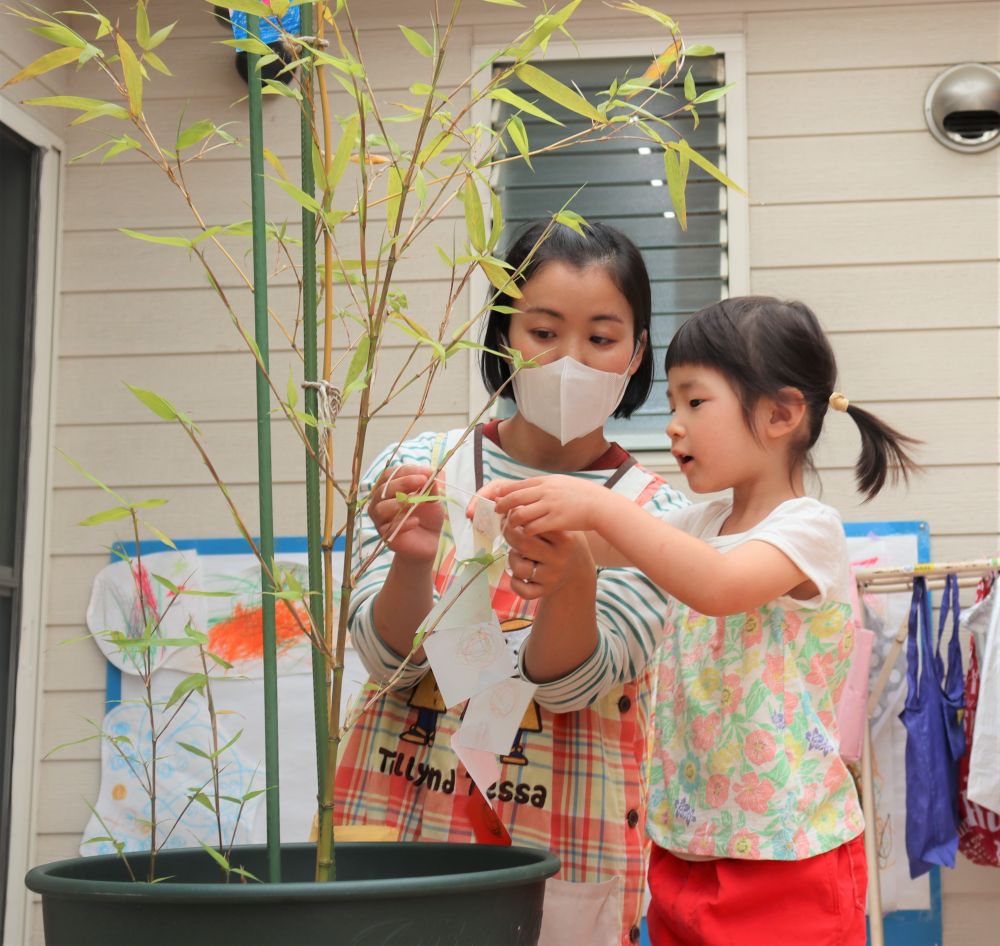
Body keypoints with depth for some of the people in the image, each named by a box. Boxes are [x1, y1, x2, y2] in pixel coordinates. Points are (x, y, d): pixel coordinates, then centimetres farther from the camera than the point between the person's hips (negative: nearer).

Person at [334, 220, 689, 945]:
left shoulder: (652, 512, -5)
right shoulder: (417, 469, -2)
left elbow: (570, 683, -14)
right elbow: (391, 660, -9)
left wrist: (572, 579, -35)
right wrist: (412, 560, -29)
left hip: (563, 857, 0)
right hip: (397, 819, 1)